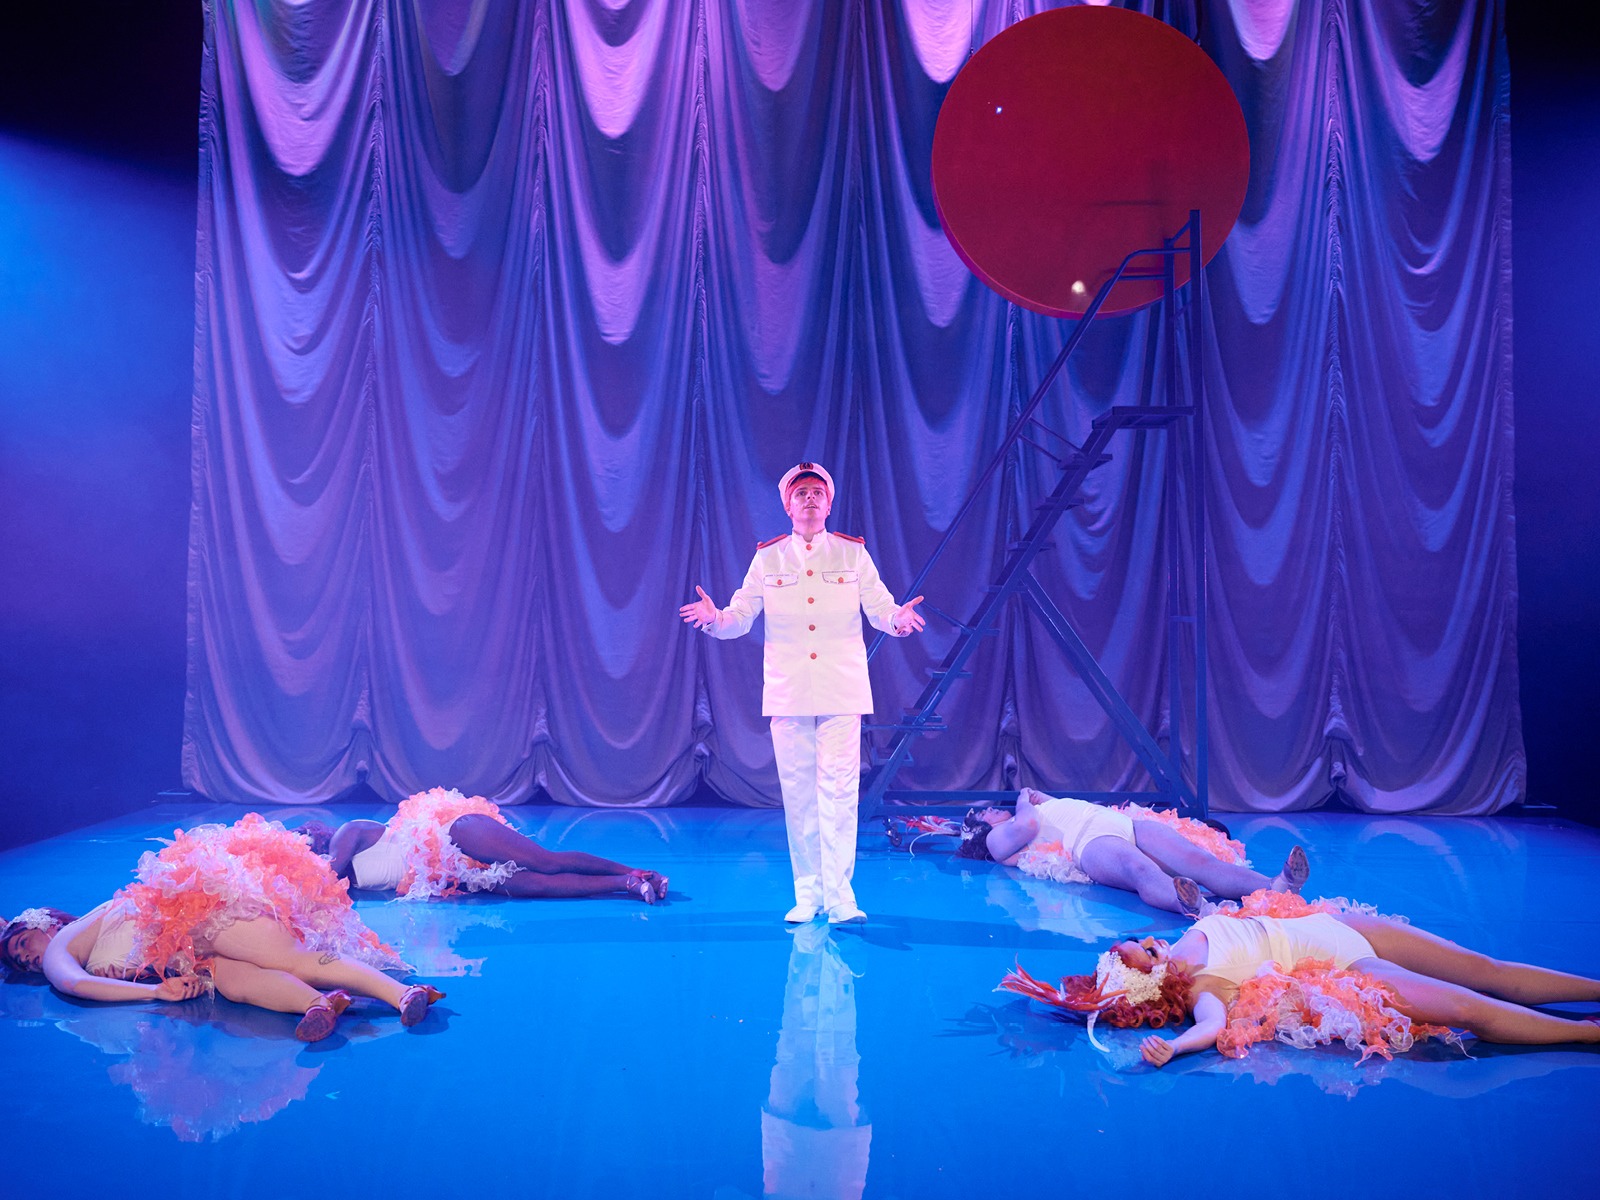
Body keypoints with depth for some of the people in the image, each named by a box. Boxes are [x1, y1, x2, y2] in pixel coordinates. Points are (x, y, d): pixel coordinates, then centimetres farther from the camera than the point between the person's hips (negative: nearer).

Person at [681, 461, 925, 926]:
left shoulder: (853, 553, 5)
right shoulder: (767, 558, 7)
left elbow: (880, 609, 1)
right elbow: (740, 617, 4)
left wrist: (899, 617, -21)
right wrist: (714, 618, -17)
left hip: (841, 691, -1)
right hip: (787, 692, 1)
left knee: (839, 790, -8)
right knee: (797, 793, 4)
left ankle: (839, 893, -4)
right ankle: (806, 893, 14)